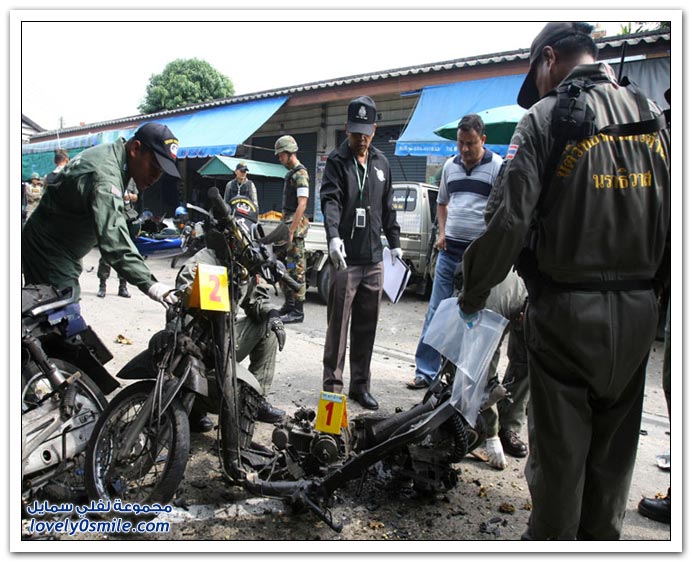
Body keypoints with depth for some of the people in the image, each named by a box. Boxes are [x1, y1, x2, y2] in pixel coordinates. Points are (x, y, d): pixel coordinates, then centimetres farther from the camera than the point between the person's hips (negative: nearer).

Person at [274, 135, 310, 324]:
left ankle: (297, 311, -3)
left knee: (295, 269, -8)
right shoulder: (290, 173, 19)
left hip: (296, 224, -10)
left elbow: (302, 205, -20)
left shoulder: (300, 174, -11)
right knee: (282, 266, 14)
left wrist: (291, 231, -23)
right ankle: (288, 305, 23)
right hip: (287, 223, 10)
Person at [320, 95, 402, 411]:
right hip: (345, 258, -5)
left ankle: (360, 385, 20)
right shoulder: (337, 161, 0)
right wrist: (333, 235, -32)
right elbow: (330, 200, -15)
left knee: (367, 325, 10)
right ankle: (332, 386, 7)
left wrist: (394, 243, 20)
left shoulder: (381, 163, 16)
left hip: (374, 259, 5)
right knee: (338, 325, -2)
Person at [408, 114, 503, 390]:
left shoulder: (497, 167, -4)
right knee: (436, 312, 5)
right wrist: (441, 233, 10)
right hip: (449, 251, 5)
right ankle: (426, 372, 13)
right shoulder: (450, 165, 12)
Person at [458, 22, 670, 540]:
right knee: (615, 445, 19)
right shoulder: (653, 117, 8)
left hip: (567, 308, -5)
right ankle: (603, 539, 36)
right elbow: (672, 217, 7)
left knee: (560, 447, 9)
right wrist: (651, 279, 15)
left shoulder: (546, 118, -9)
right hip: (639, 308, 6)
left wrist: (475, 291, -5)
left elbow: (511, 219, -17)